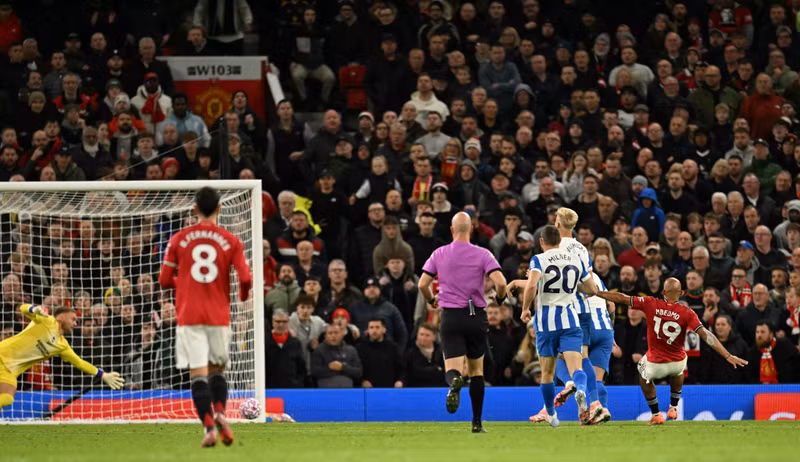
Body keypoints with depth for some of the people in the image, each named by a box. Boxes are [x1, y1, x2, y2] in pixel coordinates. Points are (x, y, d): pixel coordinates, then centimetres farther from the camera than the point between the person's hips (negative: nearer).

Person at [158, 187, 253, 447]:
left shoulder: (179, 240, 2)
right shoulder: (231, 242, 1)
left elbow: (164, 281, 4)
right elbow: (245, 278, -6)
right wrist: (244, 295, 16)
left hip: (189, 316, -1)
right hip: (219, 316, 1)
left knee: (198, 373, -4)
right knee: (217, 370, 16)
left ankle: (209, 426, -17)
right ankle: (219, 412, -8)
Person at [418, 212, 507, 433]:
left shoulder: (439, 254, 2)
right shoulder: (483, 254, -3)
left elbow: (422, 284, 2)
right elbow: (500, 282, -13)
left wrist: (432, 300, 23)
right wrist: (499, 299, 10)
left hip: (451, 317, 0)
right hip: (476, 316, 0)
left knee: (452, 369, -5)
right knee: (476, 369, 15)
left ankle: (455, 382, -44)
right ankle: (477, 422, 14)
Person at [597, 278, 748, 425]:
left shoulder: (651, 304, -14)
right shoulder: (686, 313, -15)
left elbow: (622, 299, -6)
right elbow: (706, 336, -20)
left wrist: (595, 293, 6)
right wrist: (728, 356, -19)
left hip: (655, 365, -1)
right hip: (678, 363, 1)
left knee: (644, 377, 34)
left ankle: (656, 414, 28)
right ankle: (673, 408, 41)